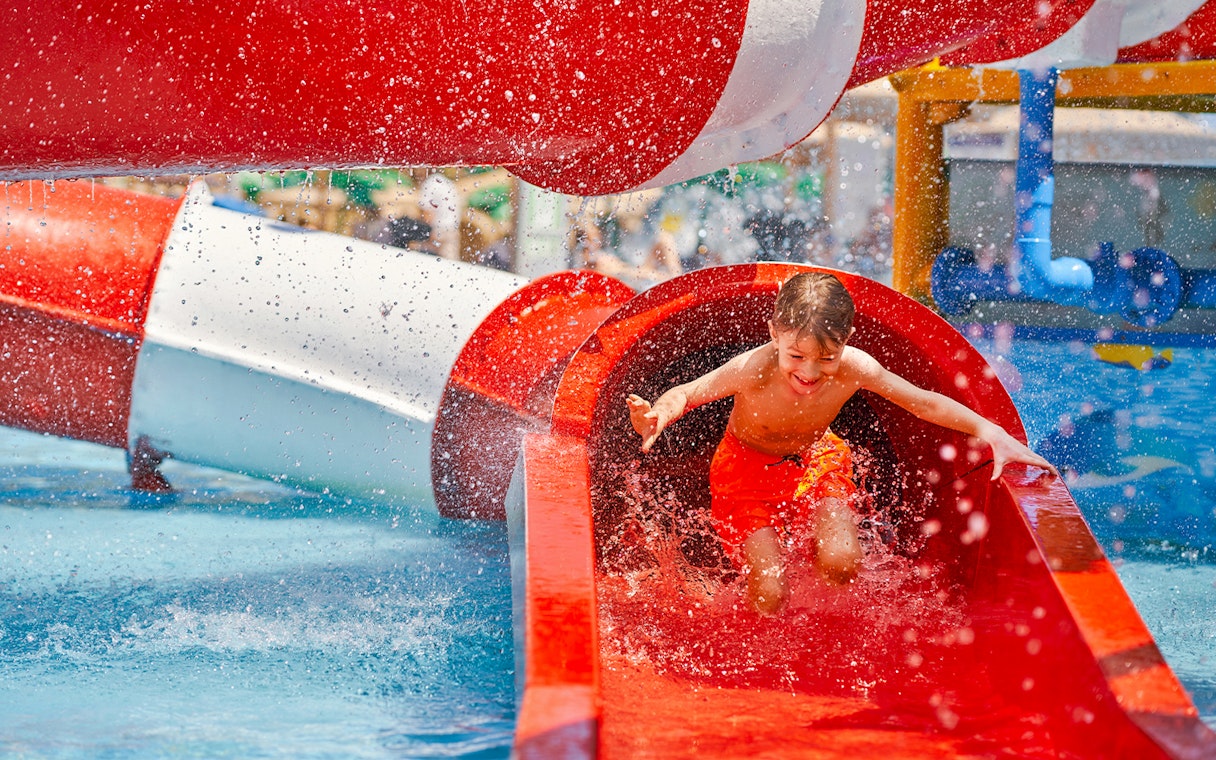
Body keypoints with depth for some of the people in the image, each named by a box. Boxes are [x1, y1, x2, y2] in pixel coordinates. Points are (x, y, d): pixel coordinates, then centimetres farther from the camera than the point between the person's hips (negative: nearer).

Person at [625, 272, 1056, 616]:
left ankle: (819, 540, 15)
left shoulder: (853, 369, -28)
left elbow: (924, 402, -15)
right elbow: (687, 394, -21)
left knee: (842, 565, -22)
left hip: (815, 460, 2)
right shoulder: (753, 370, -36)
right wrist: (656, 417, -44)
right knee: (769, 598, -12)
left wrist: (991, 433, -21)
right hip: (748, 468, -2)